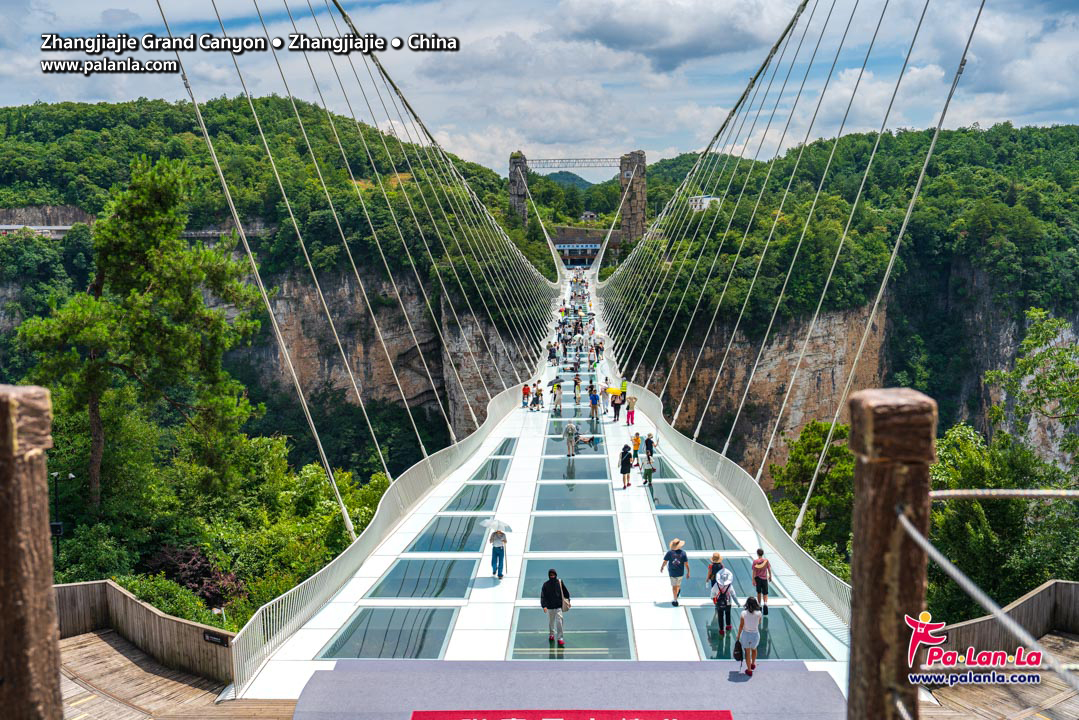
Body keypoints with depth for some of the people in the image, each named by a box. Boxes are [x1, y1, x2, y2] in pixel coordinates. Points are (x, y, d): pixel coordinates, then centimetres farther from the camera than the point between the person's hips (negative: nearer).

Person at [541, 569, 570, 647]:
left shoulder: (560, 582, -2)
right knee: (551, 621, 15)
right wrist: (544, 606, -20)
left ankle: (560, 638, -5)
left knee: (559, 621, -10)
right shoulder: (546, 585, -5)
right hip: (550, 607, 1)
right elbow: (543, 596, -9)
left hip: (558, 606, -1)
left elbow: (565, 592, 12)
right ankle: (551, 634, 38)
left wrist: (567, 600, 17)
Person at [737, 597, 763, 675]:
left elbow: (741, 626, -10)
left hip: (745, 634, -1)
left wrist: (738, 636, 3)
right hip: (755, 634, 1)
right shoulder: (759, 613, -16)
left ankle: (749, 670, 28)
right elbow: (759, 623, 3)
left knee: (747, 652, 16)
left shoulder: (744, 613, -17)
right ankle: (753, 664, 52)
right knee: (754, 649, 31)